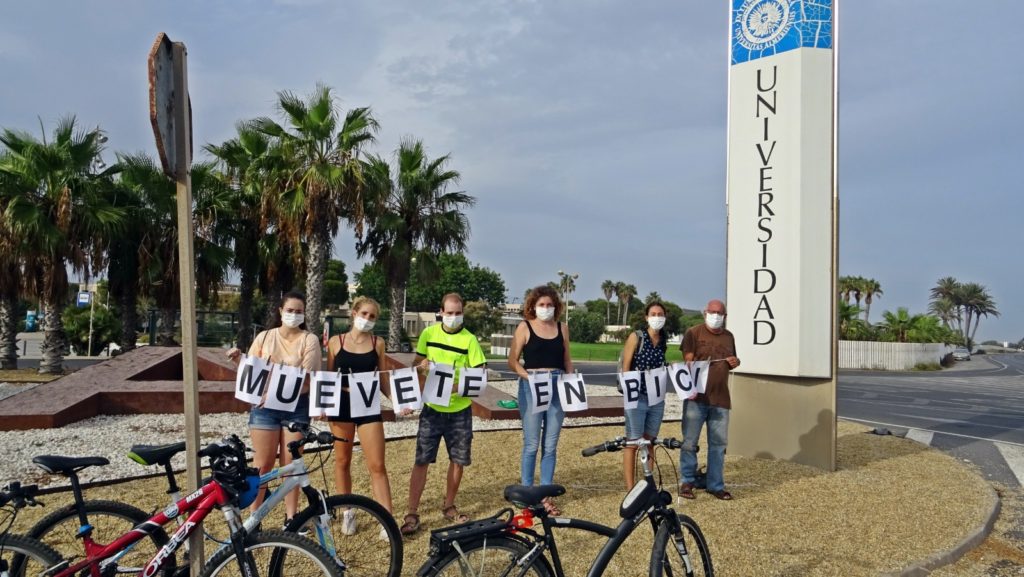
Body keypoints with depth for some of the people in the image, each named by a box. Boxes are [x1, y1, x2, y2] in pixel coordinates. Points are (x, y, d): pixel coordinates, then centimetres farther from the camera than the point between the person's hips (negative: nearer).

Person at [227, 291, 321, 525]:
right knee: (262, 465, 4)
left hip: (296, 407, -1)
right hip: (264, 407, 1)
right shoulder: (264, 337, 6)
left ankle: (291, 519, 15)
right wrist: (238, 358, -12)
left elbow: (307, 379, -11)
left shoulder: (309, 340, -2)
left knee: (291, 465, 5)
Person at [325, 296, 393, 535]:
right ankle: (348, 512, 28)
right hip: (341, 404, 1)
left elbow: (382, 379, 6)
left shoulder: (378, 343, 3)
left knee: (377, 465, -4)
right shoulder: (336, 341, 2)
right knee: (342, 461, 11)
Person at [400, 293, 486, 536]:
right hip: (432, 408, 0)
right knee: (421, 460, -2)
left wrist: (463, 384, -25)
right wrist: (421, 365, -13)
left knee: (458, 460, 8)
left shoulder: (469, 339, -5)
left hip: (460, 410, 0)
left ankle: (449, 506, 27)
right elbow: (416, 364, 10)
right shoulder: (429, 333, 1)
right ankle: (412, 513, 6)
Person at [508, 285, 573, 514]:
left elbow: (567, 360, 16)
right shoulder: (525, 327, 0)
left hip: (557, 386, 4)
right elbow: (512, 360, -2)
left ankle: (546, 494, 16)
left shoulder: (562, 327, 11)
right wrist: (528, 377, -16)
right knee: (531, 444, 0)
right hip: (532, 386, -3)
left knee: (550, 445, 8)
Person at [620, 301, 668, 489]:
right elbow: (625, 366, -7)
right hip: (637, 397, -5)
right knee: (633, 443, -2)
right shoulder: (636, 337, -6)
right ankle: (630, 488, 3)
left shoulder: (664, 341, 8)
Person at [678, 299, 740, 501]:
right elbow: (688, 361, -7)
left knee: (719, 443, 9)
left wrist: (735, 363, 4)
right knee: (690, 442, 1)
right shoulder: (694, 333, -1)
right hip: (696, 397, -5)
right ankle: (686, 482, 13)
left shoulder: (729, 336, 15)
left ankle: (715, 485, 19)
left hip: (721, 399, 5)